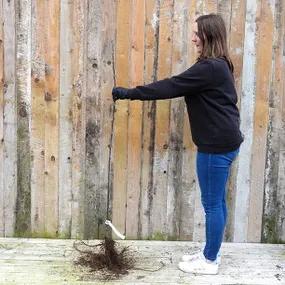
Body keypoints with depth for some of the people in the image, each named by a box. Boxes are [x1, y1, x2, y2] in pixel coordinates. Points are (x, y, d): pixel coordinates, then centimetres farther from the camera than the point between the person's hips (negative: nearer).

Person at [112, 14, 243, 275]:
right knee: (217, 201, 18)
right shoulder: (217, 66, 13)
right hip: (223, 142, 10)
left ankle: (210, 261, 17)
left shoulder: (209, 68, -20)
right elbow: (180, 87, 18)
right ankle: (211, 253, 32)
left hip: (216, 145, -10)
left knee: (212, 203, 2)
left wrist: (129, 93, -14)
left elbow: (170, 87, -20)